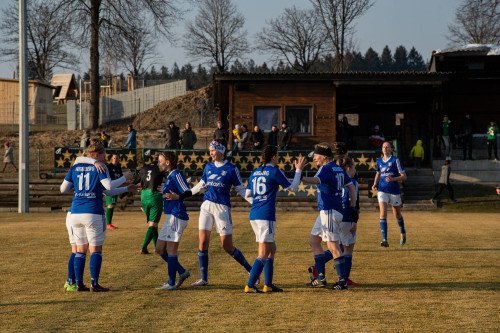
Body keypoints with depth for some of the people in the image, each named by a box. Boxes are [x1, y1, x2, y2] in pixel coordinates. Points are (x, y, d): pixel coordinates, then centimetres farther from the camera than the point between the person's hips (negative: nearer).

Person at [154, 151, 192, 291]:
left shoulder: (176, 175, -11)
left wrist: (177, 196, -41)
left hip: (177, 217, -10)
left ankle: (171, 283, 0)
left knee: (171, 250, -6)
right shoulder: (169, 176, 16)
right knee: (160, 249, 10)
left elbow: (188, 192, -22)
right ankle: (182, 272, 18)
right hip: (170, 217, 10)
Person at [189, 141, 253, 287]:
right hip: (206, 206, 5)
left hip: (222, 207, -4)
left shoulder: (231, 169, -2)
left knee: (227, 246, -5)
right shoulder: (208, 166, 12)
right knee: (203, 242, -3)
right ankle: (204, 278, 6)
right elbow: (201, 184, 26)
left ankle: (250, 269, 14)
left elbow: (240, 189, 1)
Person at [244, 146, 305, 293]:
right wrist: (298, 170, 13)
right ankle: (249, 286, -11)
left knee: (271, 250, 16)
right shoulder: (274, 172, -6)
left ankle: (268, 285, 16)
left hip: (254, 214, 8)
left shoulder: (254, 173, 13)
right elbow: (293, 188, 3)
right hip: (266, 215, -8)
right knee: (263, 254, -5)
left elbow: (247, 195, 18)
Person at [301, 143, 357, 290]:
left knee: (333, 246, -9)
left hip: (329, 211, -10)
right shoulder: (339, 169, 16)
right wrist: (352, 207, 17)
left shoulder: (326, 168, -12)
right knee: (313, 240, 14)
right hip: (325, 212, 10)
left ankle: (343, 280, -6)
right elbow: (351, 186, 17)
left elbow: (316, 180, -32)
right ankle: (321, 277, 13)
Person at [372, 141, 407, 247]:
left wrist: (393, 179, -23)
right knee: (383, 213, -17)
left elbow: (404, 176, -7)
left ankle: (403, 233, 44)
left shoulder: (395, 160, -6)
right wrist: (375, 184, 10)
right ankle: (384, 240, -21)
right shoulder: (379, 161, 8)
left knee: (397, 214, 14)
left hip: (394, 190, -2)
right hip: (382, 190, 2)